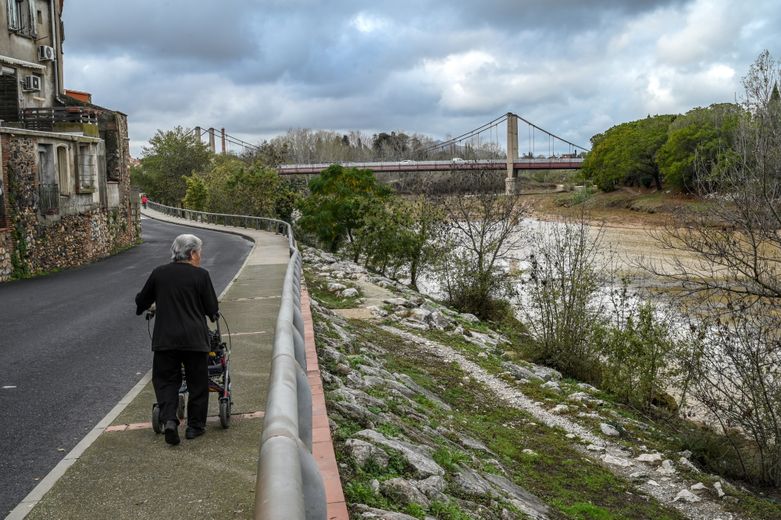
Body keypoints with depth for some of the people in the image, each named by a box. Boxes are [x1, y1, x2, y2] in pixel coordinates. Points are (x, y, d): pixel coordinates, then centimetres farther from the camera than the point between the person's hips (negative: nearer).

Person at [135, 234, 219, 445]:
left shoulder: (159, 273, 6)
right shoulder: (200, 275, -5)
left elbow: (142, 300, 18)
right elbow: (212, 309, -2)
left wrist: (142, 309, 41)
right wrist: (213, 313, 21)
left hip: (164, 338, 2)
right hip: (194, 338, -2)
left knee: (165, 380, 12)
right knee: (197, 382, 11)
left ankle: (169, 419, -7)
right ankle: (195, 425, 17)